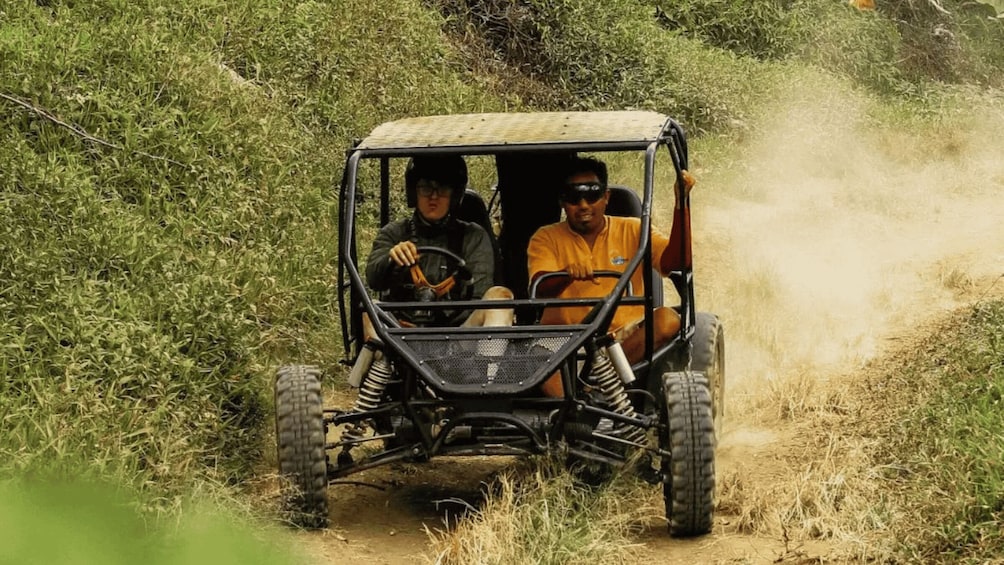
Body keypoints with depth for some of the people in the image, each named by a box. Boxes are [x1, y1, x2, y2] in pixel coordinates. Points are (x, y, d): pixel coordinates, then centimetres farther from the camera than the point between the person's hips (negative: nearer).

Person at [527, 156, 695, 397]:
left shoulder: (632, 231, 12)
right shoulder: (546, 239, 9)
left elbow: (677, 261, -4)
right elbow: (539, 289, -9)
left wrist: (681, 202, -12)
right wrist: (567, 274, -32)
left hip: (625, 337, 1)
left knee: (667, 320, -30)